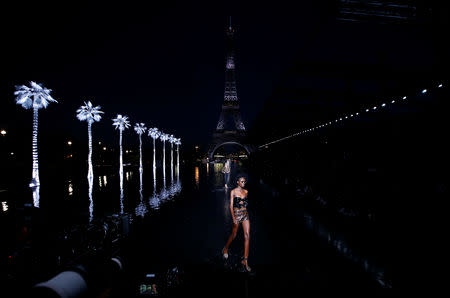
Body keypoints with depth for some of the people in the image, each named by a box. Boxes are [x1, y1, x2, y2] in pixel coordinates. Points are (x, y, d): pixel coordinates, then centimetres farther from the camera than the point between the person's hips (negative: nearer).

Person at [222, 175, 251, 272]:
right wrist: (234, 218, -18)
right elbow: (231, 205, -10)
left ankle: (245, 261, 0)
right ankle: (225, 249, 41)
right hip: (236, 214, -4)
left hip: (245, 214, 4)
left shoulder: (246, 192, 7)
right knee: (233, 235, 9)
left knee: (247, 236, -6)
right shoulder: (233, 192, -6)